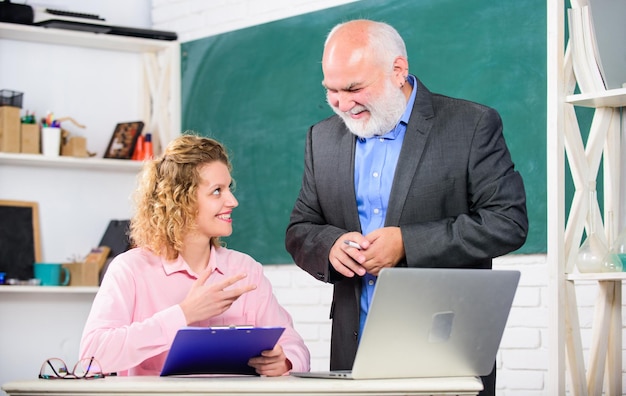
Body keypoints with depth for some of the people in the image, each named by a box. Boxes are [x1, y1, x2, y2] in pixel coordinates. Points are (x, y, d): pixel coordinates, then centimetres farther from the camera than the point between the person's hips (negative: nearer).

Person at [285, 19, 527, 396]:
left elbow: (508, 222, -11)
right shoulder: (323, 138, 10)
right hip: (355, 348, 4)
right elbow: (299, 231, 13)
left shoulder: (472, 125, -5)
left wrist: (407, 244, -19)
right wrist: (331, 245, -11)